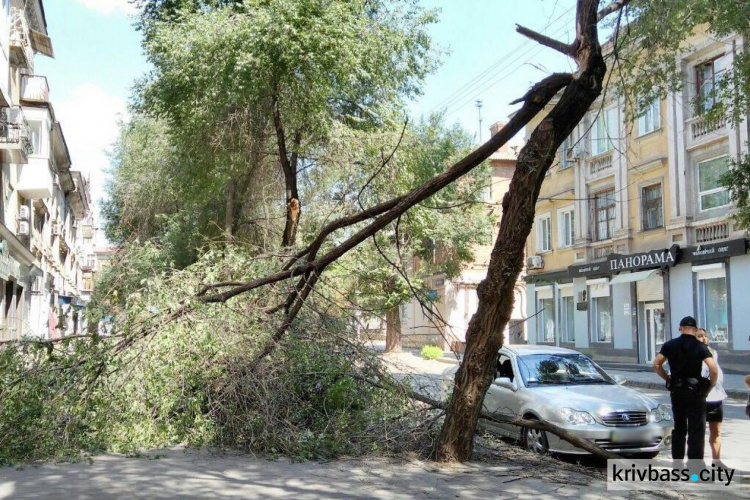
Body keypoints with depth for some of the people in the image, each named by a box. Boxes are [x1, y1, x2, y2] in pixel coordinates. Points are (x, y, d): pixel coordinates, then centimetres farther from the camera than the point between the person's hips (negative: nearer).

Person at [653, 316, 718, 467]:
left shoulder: (670, 345, 2)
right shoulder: (700, 347, -6)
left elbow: (656, 365, -2)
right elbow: (713, 369, -18)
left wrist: (668, 379, 8)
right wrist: (710, 386, -4)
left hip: (676, 391, 3)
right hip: (695, 391, -3)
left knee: (679, 428, 15)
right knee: (696, 430, 1)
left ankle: (677, 460, 20)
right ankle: (695, 464, -2)